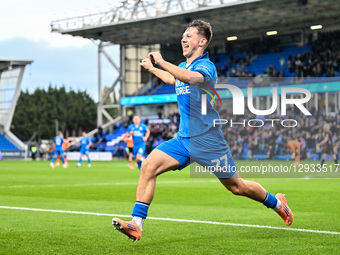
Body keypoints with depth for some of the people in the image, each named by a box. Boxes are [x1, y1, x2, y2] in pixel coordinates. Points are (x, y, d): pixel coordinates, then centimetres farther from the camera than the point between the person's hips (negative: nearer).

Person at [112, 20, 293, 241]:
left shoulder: (206, 66, -12)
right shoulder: (183, 67, 13)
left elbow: (190, 78, -37)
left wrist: (162, 62, -35)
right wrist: (152, 68, 48)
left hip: (206, 140, -7)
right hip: (183, 140, 7)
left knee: (237, 186, 4)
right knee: (149, 166, -15)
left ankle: (277, 203, 32)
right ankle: (136, 225, -17)